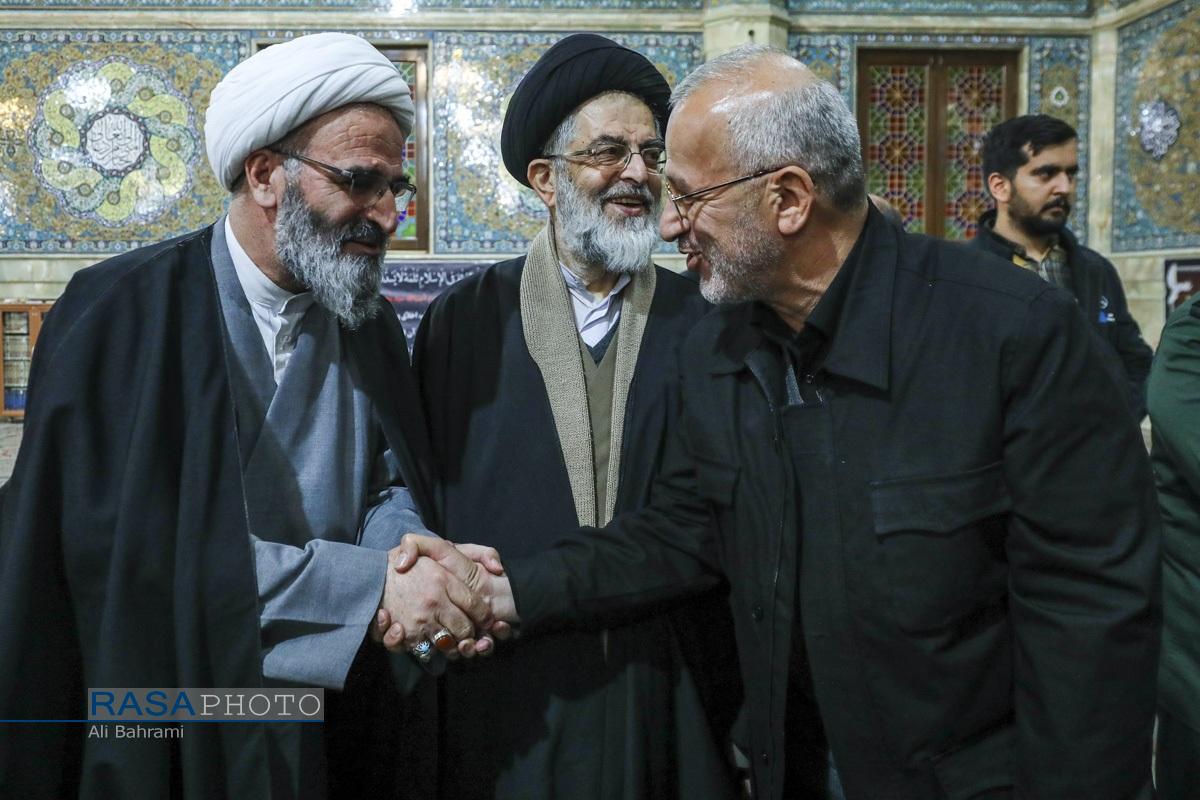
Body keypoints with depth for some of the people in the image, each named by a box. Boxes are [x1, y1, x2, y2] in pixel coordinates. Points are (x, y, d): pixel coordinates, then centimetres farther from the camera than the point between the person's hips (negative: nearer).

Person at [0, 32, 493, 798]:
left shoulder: (370, 320, 2)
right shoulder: (122, 312, -15)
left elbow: (391, 482, 3)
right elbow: (147, 538, -22)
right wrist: (373, 580, -25)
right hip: (183, 728, -4)